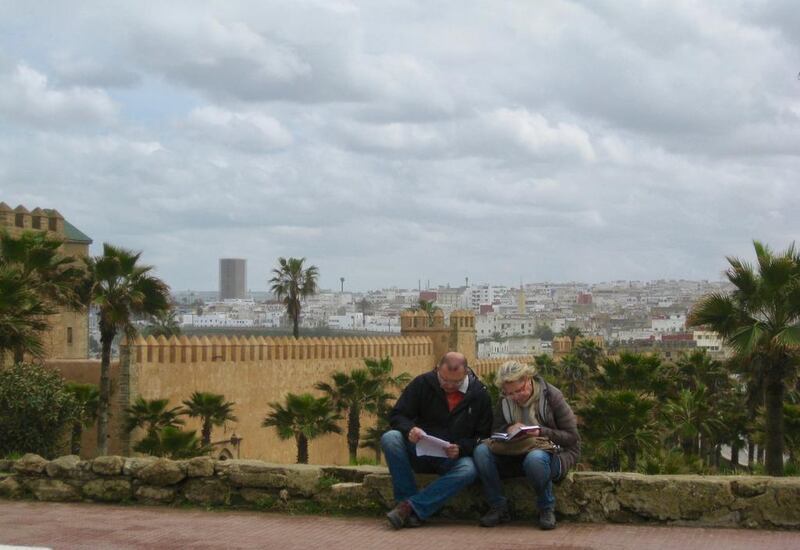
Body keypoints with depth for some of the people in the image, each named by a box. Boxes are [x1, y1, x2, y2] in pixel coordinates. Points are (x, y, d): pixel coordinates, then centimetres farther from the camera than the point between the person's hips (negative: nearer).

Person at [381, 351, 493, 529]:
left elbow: (483, 436, -1)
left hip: (454, 458, -1)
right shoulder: (423, 383, -3)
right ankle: (406, 498, -28)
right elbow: (397, 415, -3)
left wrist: (460, 448, -21)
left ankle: (409, 506, -35)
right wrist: (409, 429, -26)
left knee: (468, 470, -35)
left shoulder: (479, 394, -3)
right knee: (390, 438, -28)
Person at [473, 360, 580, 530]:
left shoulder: (552, 396, -7)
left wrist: (541, 433, -21)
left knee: (535, 458, -41)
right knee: (481, 451, -22)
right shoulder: (504, 401, 7)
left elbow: (572, 438, -7)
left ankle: (547, 508, -16)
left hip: (553, 454, -4)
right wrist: (509, 430, -13)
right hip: (515, 457, 5)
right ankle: (498, 506, -11)